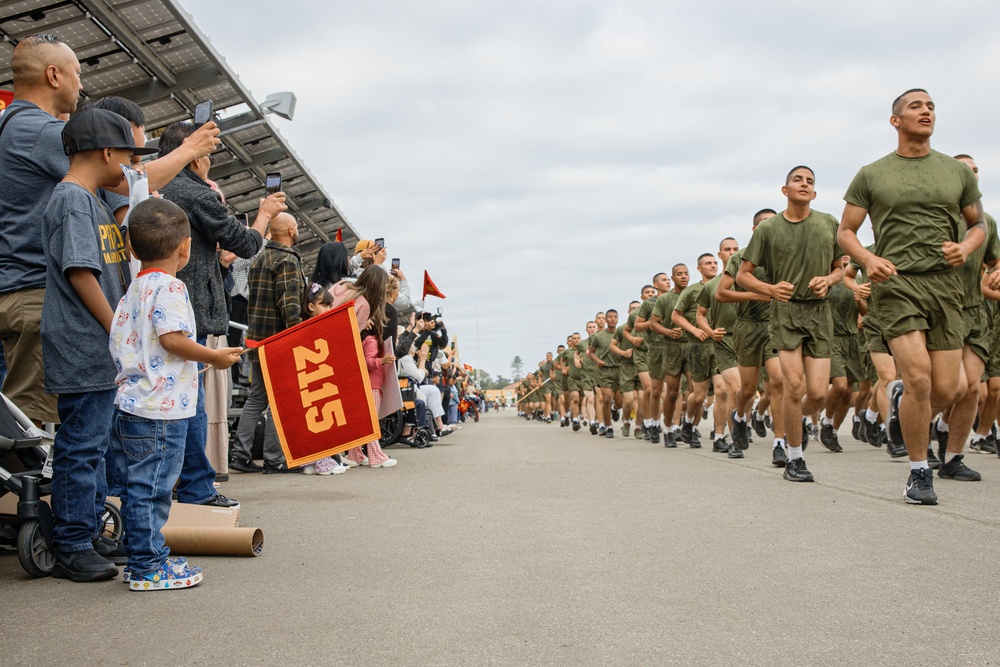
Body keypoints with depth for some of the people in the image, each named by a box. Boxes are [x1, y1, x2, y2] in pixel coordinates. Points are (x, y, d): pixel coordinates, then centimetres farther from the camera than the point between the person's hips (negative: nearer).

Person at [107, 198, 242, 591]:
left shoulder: (133, 289, 17)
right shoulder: (169, 287, -12)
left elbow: (118, 343, 19)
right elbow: (172, 339, -21)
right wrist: (215, 357, -10)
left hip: (131, 404, 10)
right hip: (160, 410, -10)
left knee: (139, 488, 15)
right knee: (151, 488, -4)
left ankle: (144, 558, 25)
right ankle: (147, 568, 3)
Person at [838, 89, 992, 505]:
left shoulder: (957, 172, 13)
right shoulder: (871, 175, 6)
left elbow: (979, 224, 21)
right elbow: (845, 232, 8)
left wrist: (966, 247, -2)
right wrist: (868, 259, -12)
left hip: (945, 284, 3)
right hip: (896, 283, -3)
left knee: (947, 390, -2)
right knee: (919, 380, -15)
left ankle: (904, 408, 33)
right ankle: (920, 474, 2)